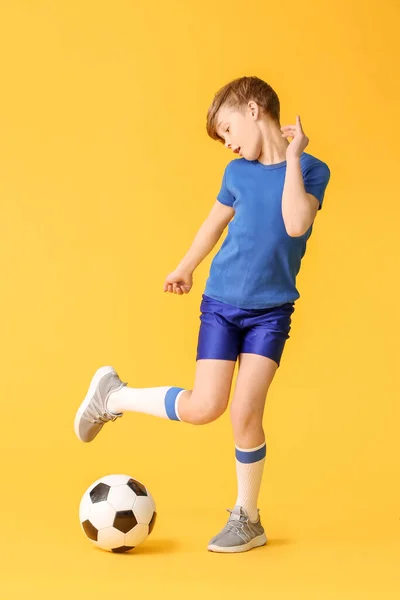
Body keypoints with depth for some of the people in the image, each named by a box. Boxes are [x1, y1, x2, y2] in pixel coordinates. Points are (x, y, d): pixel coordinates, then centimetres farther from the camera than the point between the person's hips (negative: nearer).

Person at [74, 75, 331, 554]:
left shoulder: (312, 171, -6)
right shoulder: (237, 173, 4)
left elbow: (296, 224, -24)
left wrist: (292, 157, -19)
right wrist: (186, 267, 28)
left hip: (271, 311, -2)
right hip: (221, 304, 2)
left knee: (246, 412, -9)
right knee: (203, 407, -7)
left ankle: (246, 519, 12)